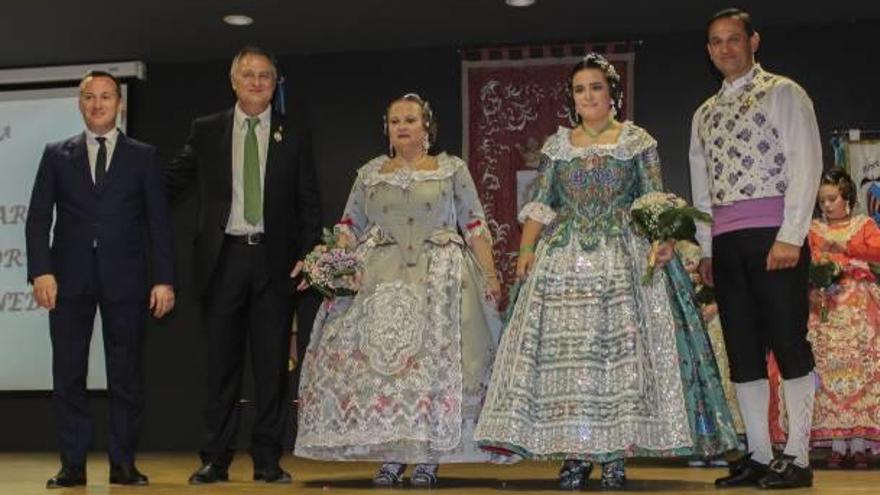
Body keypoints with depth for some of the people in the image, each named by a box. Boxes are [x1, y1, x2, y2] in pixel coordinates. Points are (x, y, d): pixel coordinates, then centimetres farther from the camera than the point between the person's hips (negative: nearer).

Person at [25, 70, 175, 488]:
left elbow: (158, 221, 5)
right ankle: (73, 465, 7)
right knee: (68, 374, 1)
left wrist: (164, 279, -4)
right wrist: (41, 271, -7)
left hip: (125, 278, -1)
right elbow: (38, 218, 6)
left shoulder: (143, 156, 9)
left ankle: (123, 464, 9)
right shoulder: (57, 155, 12)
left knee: (125, 374, 1)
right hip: (70, 278, 1)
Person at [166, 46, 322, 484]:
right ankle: (216, 459, 10)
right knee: (222, 362, 4)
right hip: (223, 257, 0)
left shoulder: (294, 134, 8)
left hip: (274, 260, 0)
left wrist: (308, 256, -2)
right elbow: (171, 183, 11)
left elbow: (309, 201, 7)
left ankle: (267, 460, 9)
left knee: (272, 362, 2)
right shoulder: (206, 131, 9)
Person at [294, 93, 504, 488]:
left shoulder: (453, 169, 9)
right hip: (379, 280, 2)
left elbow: (474, 225, 5)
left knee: (434, 360, -9)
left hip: (439, 278, -2)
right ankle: (390, 456, -2)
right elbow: (349, 227, 12)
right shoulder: (370, 173, 15)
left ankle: (428, 457, -3)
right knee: (377, 358, -8)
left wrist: (490, 273, -5)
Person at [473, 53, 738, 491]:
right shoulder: (556, 146, 13)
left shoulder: (638, 142, 8)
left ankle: (616, 454, -2)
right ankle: (574, 453, 1)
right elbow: (539, 205, 11)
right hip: (564, 258, 2)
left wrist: (662, 239, -15)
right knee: (564, 349, -4)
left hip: (624, 255, -2)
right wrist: (526, 248, -2)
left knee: (621, 345, -7)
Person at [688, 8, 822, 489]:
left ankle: (797, 457, 0)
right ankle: (759, 455, 12)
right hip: (725, 242, 6)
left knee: (787, 342, -5)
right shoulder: (705, 114, 19)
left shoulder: (783, 93, 1)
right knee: (742, 349, 6)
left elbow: (806, 164, -7)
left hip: (774, 233, -6)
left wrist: (790, 236, -16)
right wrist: (706, 247, 11)